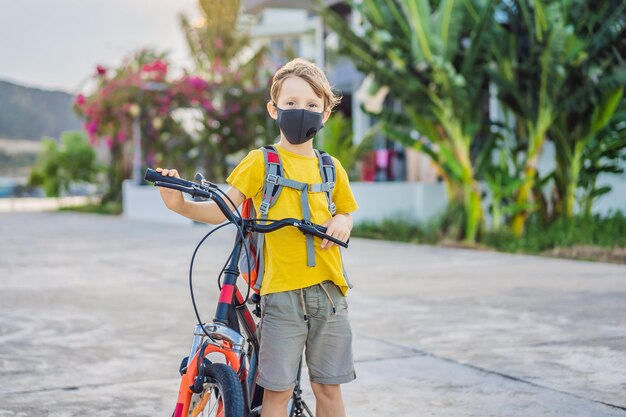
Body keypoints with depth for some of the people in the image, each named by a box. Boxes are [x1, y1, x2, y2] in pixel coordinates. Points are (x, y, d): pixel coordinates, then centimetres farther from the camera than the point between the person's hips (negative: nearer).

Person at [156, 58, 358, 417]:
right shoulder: (261, 163, 0)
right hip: (282, 290, -3)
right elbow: (223, 211, -5)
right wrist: (180, 205, -22)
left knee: (328, 387, 9)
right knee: (278, 388, -1)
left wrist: (343, 223, 0)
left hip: (328, 289, 3)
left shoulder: (331, 168, 10)